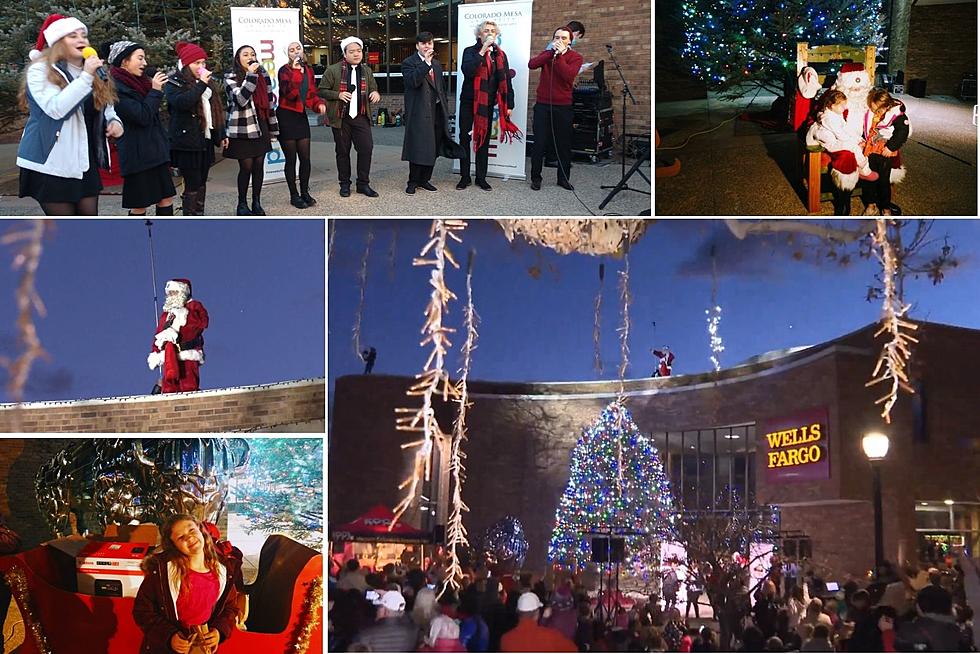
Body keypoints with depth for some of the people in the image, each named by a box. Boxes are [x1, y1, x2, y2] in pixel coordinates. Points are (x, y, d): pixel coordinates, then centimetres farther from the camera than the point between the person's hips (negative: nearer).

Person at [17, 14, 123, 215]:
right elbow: (55, 108, -25)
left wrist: (113, 121, -2)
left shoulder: (93, 71, 13)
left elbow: (107, 107, 23)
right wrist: (86, 77, -26)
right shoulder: (40, 70, -10)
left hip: (85, 161, 7)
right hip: (50, 163, -6)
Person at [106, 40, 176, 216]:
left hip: (155, 151, 8)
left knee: (166, 198, 8)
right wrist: (155, 91, -14)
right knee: (139, 205, 0)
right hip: (137, 154, -8)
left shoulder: (139, 82, 12)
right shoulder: (116, 88, -14)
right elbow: (142, 116, -21)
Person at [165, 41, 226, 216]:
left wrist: (221, 135, 19)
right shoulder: (174, 83, -7)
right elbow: (181, 102, -27)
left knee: (201, 183, 12)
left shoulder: (207, 82, 14)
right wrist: (201, 85, -23)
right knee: (192, 185, -6)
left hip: (205, 141, 7)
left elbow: (216, 111, 20)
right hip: (187, 143, -7)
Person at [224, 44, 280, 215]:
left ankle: (256, 202, 19)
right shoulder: (231, 78, -6)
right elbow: (240, 99, -22)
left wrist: (272, 128, 13)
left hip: (261, 126, 5)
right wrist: (250, 75, -23)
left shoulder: (263, 75, 8)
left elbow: (269, 101, 13)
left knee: (259, 165, 7)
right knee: (246, 167, -3)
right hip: (242, 129, -5)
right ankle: (242, 204, 11)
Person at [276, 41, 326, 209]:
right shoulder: (284, 70, -9)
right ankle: (294, 195, 9)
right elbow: (289, 93, -23)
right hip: (286, 116, -5)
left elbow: (312, 93, 13)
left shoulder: (308, 70, 9)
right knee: (291, 159, 1)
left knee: (305, 157, 5)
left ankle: (305, 192, 19)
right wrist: (296, 72, -29)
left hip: (301, 116, 5)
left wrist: (319, 103, -7)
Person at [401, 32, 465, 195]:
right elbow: (412, 81, -22)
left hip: (436, 110, 7)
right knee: (418, 148, -6)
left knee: (433, 148, 8)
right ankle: (413, 182, 4)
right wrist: (426, 63, -23)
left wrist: (445, 109, 16)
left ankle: (424, 179, 18)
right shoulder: (409, 63, -4)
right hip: (419, 112, -7)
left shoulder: (436, 64, 18)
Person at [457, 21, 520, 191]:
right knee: (465, 138, 1)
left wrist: (509, 105, 2)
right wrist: (482, 51, -23)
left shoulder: (500, 55, 7)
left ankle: (481, 178, 13)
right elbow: (467, 70, -23)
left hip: (488, 103, 2)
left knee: (484, 139, 7)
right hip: (469, 101, -2)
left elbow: (505, 81, 7)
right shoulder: (470, 51, -3)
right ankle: (464, 177, 8)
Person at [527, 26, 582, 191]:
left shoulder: (575, 58, 0)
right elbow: (532, 64, -11)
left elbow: (568, 75, -19)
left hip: (563, 106, -1)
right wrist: (552, 52, -15)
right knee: (539, 143, -1)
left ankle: (563, 178, 18)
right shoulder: (548, 54, 9)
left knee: (564, 144, 6)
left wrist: (560, 55, -16)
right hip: (542, 105, 1)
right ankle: (535, 178, 8)